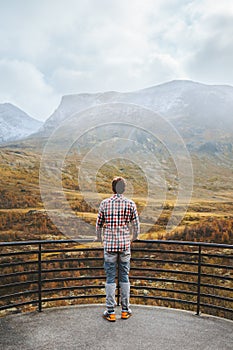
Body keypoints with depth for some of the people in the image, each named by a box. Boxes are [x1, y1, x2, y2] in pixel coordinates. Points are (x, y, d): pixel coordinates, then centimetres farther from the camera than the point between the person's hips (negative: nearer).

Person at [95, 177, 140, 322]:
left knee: (110, 278, 6)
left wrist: (99, 238, 24)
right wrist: (134, 237, 23)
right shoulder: (130, 204, -2)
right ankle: (125, 310, 22)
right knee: (124, 277, 11)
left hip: (109, 244, 0)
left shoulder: (105, 203, -1)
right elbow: (136, 225, 3)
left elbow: (99, 224, 6)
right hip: (125, 244, 1)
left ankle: (110, 312, 14)